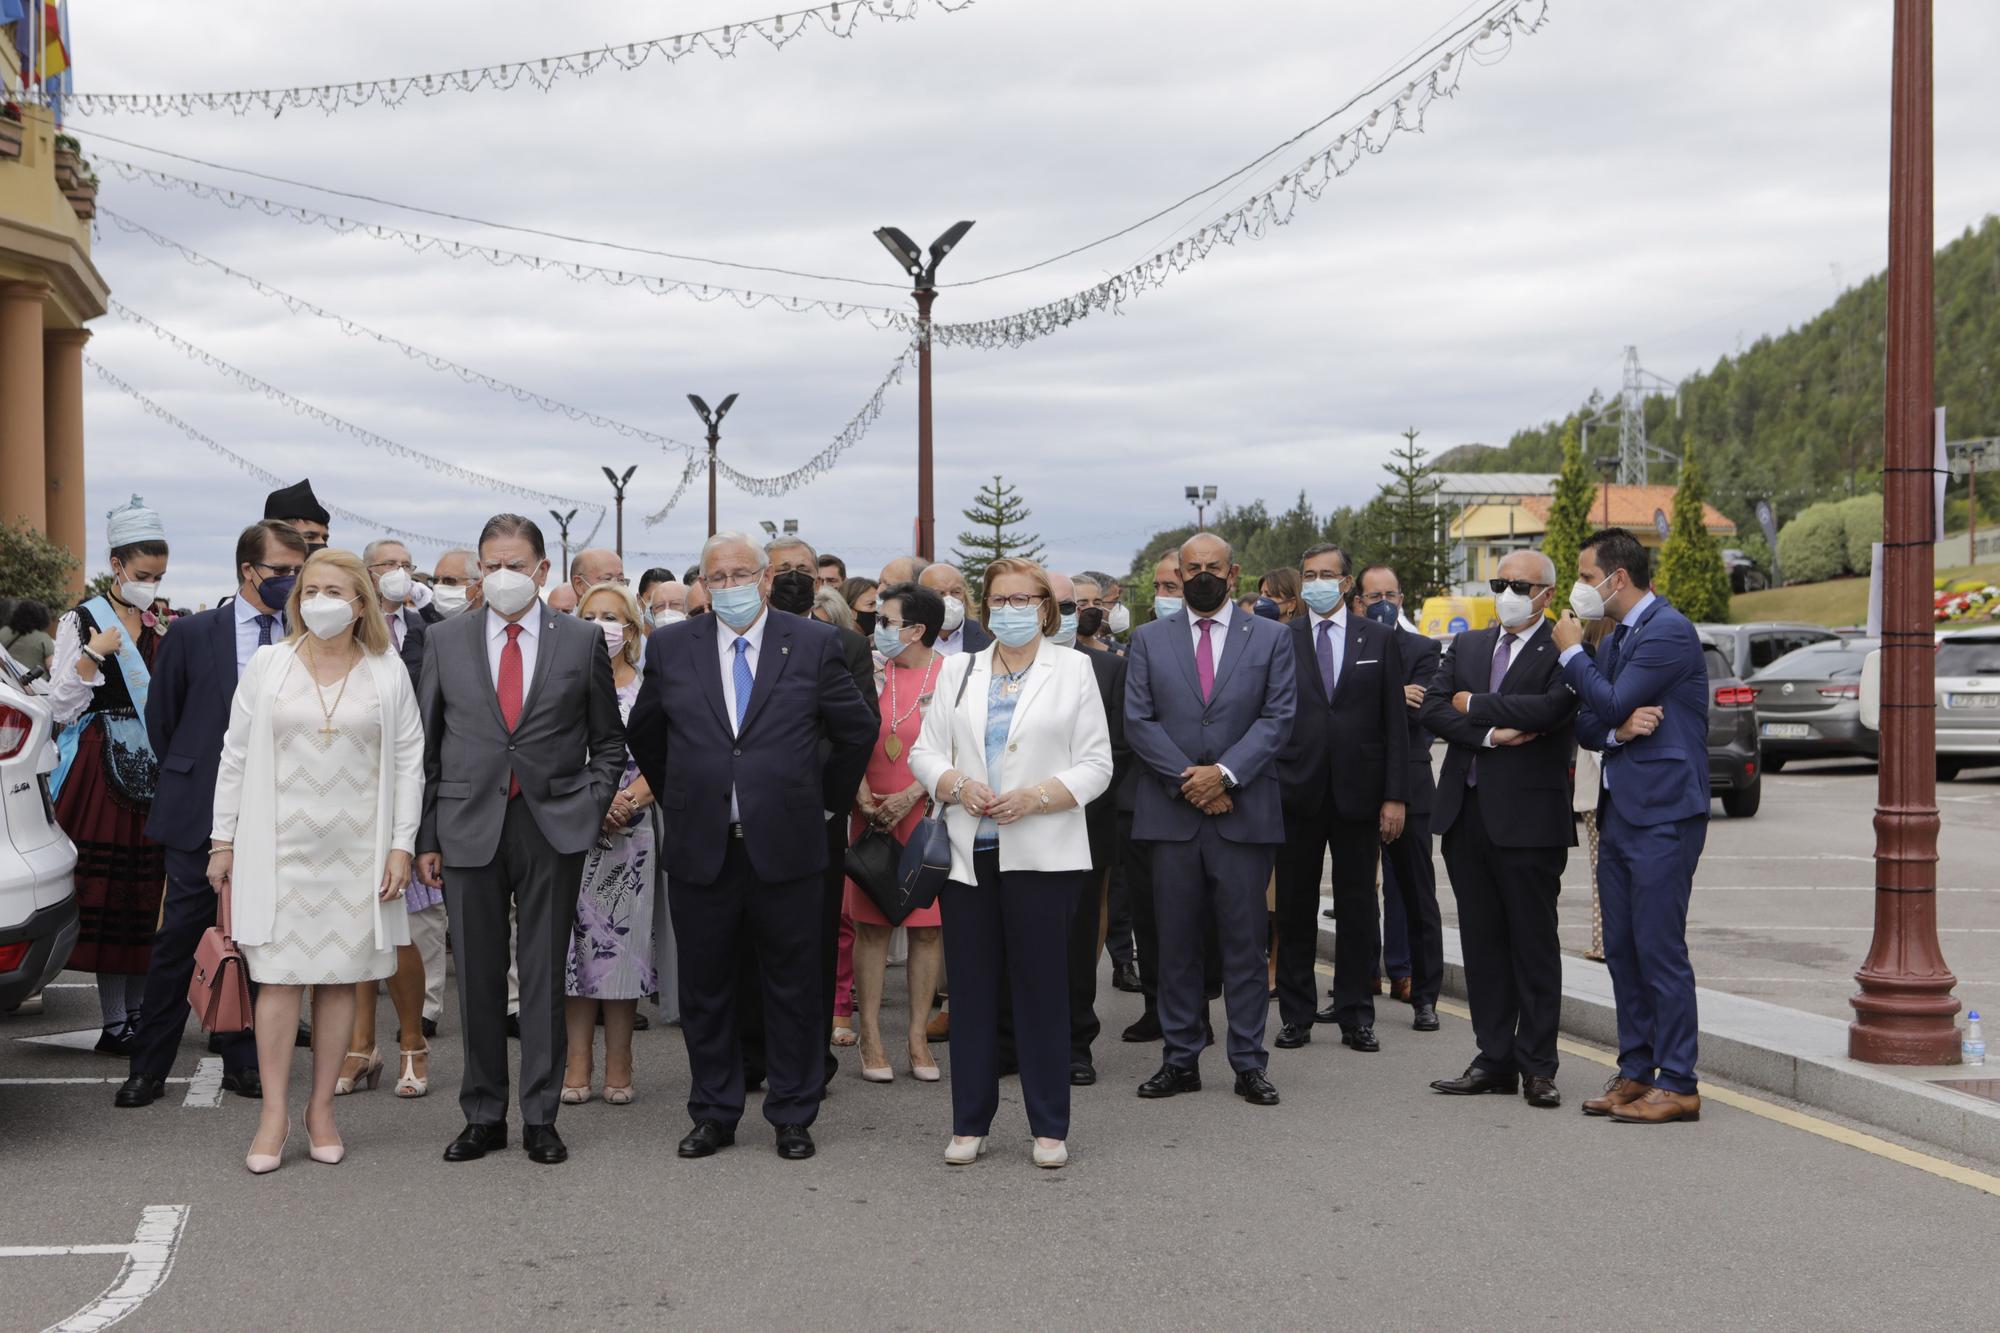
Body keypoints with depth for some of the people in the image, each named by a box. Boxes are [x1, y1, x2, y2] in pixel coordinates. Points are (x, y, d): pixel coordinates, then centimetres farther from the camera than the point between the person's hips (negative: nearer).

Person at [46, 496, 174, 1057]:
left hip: (153, 770, 5)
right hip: (102, 768, -5)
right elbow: (61, 706, -4)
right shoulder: (81, 621, 0)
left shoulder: (161, 627, 14)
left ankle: (138, 1011, 13)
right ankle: (114, 1021, -1)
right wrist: (90, 656, -16)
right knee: (106, 887, -5)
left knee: (147, 888, 4)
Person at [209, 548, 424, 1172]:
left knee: (339, 978, 4)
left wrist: (401, 844, -2)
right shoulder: (267, 665, 5)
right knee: (279, 977, -3)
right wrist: (223, 841, 4)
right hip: (279, 845, 0)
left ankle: (321, 1110, 14)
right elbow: (235, 755, 7)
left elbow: (409, 761, 4)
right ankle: (274, 1115, 3)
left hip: (356, 850, 0)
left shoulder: (388, 673, 4)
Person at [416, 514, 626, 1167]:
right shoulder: (447, 641, 6)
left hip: (553, 827, -1)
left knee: (544, 973, 4)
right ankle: (483, 1116, 17)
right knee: (477, 976, 6)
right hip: (469, 829, 1)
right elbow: (426, 746, 7)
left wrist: (592, 803, -2)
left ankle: (541, 1116, 12)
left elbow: (609, 739, 11)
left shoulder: (583, 641, 4)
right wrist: (425, 837, 3)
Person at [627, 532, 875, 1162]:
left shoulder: (814, 643, 1)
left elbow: (857, 729, 10)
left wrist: (827, 795, 12)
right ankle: (714, 1114, 22)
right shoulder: (670, 647, 4)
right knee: (705, 988, 9)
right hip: (700, 849, 1)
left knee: (794, 986, 7)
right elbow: (645, 733, 18)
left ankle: (793, 1115, 19)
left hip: (787, 848, -1)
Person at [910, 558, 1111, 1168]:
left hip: (1042, 854, -3)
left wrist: (1035, 797, -14)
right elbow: (925, 752, 11)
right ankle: (969, 1124, 15)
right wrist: (958, 785, -10)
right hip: (968, 854, 3)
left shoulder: (1073, 670, 6)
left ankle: (1050, 1128, 9)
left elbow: (1096, 765, 1)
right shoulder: (958, 670, 14)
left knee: (1042, 987, 0)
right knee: (971, 988, 5)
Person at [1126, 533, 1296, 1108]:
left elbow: (1279, 716, -1)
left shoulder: (1269, 638, 7)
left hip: (1244, 814, -1)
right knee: (1176, 942, 5)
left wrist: (1226, 772, -13)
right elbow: (1137, 720, 2)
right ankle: (1180, 1060, 13)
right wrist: (1188, 778, -9)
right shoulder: (1148, 640, 9)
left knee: (1245, 942, 2)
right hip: (1171, 813, 1)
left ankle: (1249, 1063, 9)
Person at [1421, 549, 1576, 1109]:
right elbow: (1433, 709, 3)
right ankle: (1495, 1060, 16)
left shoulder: (1562, 652, -3)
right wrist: (1490, 733, -12)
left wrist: (1475, 704, -8)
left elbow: (1548, 708, -21)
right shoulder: (1466, 646, 15)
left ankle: (1537, 1067, 7)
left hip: (1528, 817, -6)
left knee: (1534, 944, 0)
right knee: (1482, 943, 10)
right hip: (1466, 812, 6)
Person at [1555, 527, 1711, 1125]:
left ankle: (1678, 1085, -2)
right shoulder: (1613, 641, 18)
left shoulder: (1669, 632, -12)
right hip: (1619, 811, 9)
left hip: (1663, 813, -9)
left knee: (1660, 948, -8)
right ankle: (1636, 1073, 19)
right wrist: (1619, 730, -8)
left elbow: (1612, 706, -17)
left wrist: (1571, 652, -3)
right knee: (1622, 949, 11)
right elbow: (1586, 726, 15)